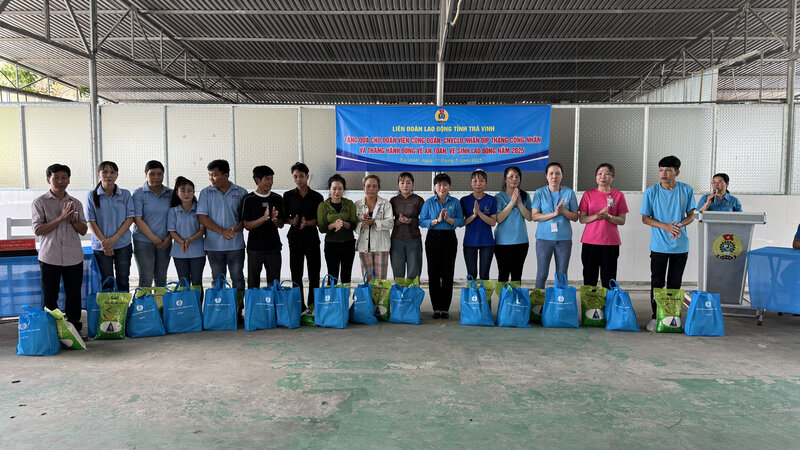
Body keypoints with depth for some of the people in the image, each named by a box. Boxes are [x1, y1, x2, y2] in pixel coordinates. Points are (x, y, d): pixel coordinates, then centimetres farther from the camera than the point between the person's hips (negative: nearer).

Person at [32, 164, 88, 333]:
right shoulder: (40, 202, 1)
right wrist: (61, 218, -16)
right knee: (50, 298, 4)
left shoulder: (75, 203, 10)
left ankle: (74, 330, 19)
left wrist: (72, 218, -9)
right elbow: (38, 230, -8)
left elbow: (83, 230, 9)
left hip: (73, 257, 3)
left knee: (74, 296, 8)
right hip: (50, 257, -2)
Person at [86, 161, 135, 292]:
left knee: (123, 281, 5)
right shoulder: (92, 196, 1)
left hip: (123, 244, 1)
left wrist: (114, 239, -13)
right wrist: (103, 241, -13)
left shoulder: (125, 195, 3)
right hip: (101, 247, 0)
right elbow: (91, 222, -2)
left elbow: (130, 218, -2)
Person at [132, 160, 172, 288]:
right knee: (146, 279, -2)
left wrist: (169, 238, -6)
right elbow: (137, 220, -9)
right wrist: (154, 239, -13)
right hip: (144, 241, -3)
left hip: (165, 243, 3)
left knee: (161, 278, 10)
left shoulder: (170, 193, 7)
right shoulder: (139, 194, -3)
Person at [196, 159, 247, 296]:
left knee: (237, 279, 4)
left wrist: (237, 229, -17)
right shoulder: (206, 193, 4)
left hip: (235, 244, -1)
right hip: (214, 245, 1)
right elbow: (202, 217, -4)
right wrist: (222, 231, -15)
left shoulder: (240, 192, 3)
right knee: (217, 280, 9)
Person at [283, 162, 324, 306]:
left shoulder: (317, 197, 4)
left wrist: (307, 223, -17)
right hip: (295, 239, 1)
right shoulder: (288, 196, 7)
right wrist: (292, 221, -14)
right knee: (296, 274, 4)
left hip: (312, 239, -1)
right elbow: (284, 218, 7)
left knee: (314, 275, 1)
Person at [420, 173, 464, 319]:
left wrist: (448, 219, -16)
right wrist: (437, 220, -14)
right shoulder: (429, 202, 5)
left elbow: (461, 221, 1)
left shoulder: (455, 202, 6)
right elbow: (422, 221, -1)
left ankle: (445, 308, 7)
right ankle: (436, 307, 10)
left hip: (449, 239, 0)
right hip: (433, 238, 0)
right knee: (433, 273, 1)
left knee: (448, 273, -1)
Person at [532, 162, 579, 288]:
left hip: (564, 238, 1)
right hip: (544, 237, -1)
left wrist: (563, 210, -15)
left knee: (562, 275, 6)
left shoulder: (569, 193, 4)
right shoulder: (540, 192, 2)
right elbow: (534, 216, -5)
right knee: (542, 274, 2)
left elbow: (575, 217, 4)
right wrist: (554, 213, -16)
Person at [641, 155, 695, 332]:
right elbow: (645, 218, -3)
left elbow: (691, 215, 5)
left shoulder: (686, 190, -1)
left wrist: (680, 224, -18)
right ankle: (655, 316, 14)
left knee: (675, 284, 9)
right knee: (657, 282, 3)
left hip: (680, 245, 1)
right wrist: (665, 226, -18)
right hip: (659, 245, -1)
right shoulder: (651, 192, -5)